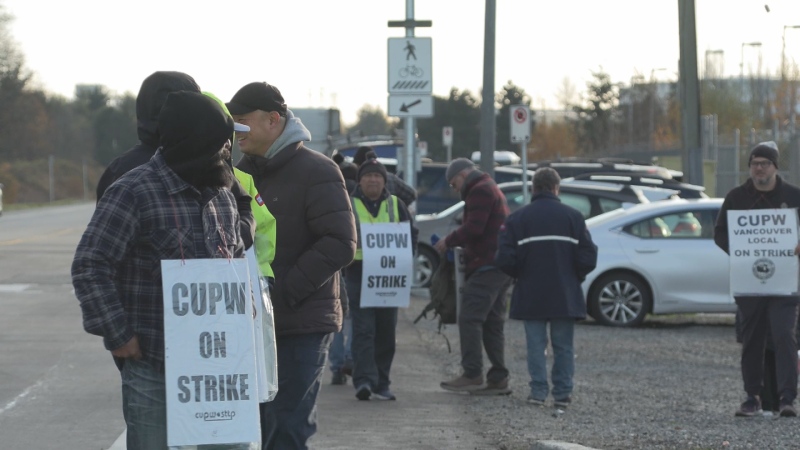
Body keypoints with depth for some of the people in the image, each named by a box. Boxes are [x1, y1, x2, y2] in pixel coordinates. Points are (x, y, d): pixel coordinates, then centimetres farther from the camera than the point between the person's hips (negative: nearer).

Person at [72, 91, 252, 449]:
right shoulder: (133, 192, -11)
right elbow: (89, 266, -13)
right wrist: (116, 334, -15)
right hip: (153, 366, -7)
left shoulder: (221, 196, 12)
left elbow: (238, 260, 25)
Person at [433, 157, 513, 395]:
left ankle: (472, 374, -17)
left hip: (486, 267, -11)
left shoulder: (480, 191, -8)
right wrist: (455, 243, 16)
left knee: (470, 318, -12)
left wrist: (448, 241, -6)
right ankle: (498, 379, 9)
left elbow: (474, 228, -18)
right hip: (500, 267, 11)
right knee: (492, 323, 10)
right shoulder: (491, 189, 25)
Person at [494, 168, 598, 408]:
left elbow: (505, 260, -7)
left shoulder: (517, 218, -1)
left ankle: (538, 392, 2)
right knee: (563, 346, 7)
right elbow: (587, 258, -5)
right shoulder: (572, 216, -1)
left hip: (531, 295, 0)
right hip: (565, 296, 0)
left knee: (536, 345, 5)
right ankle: (562, 393, 7)